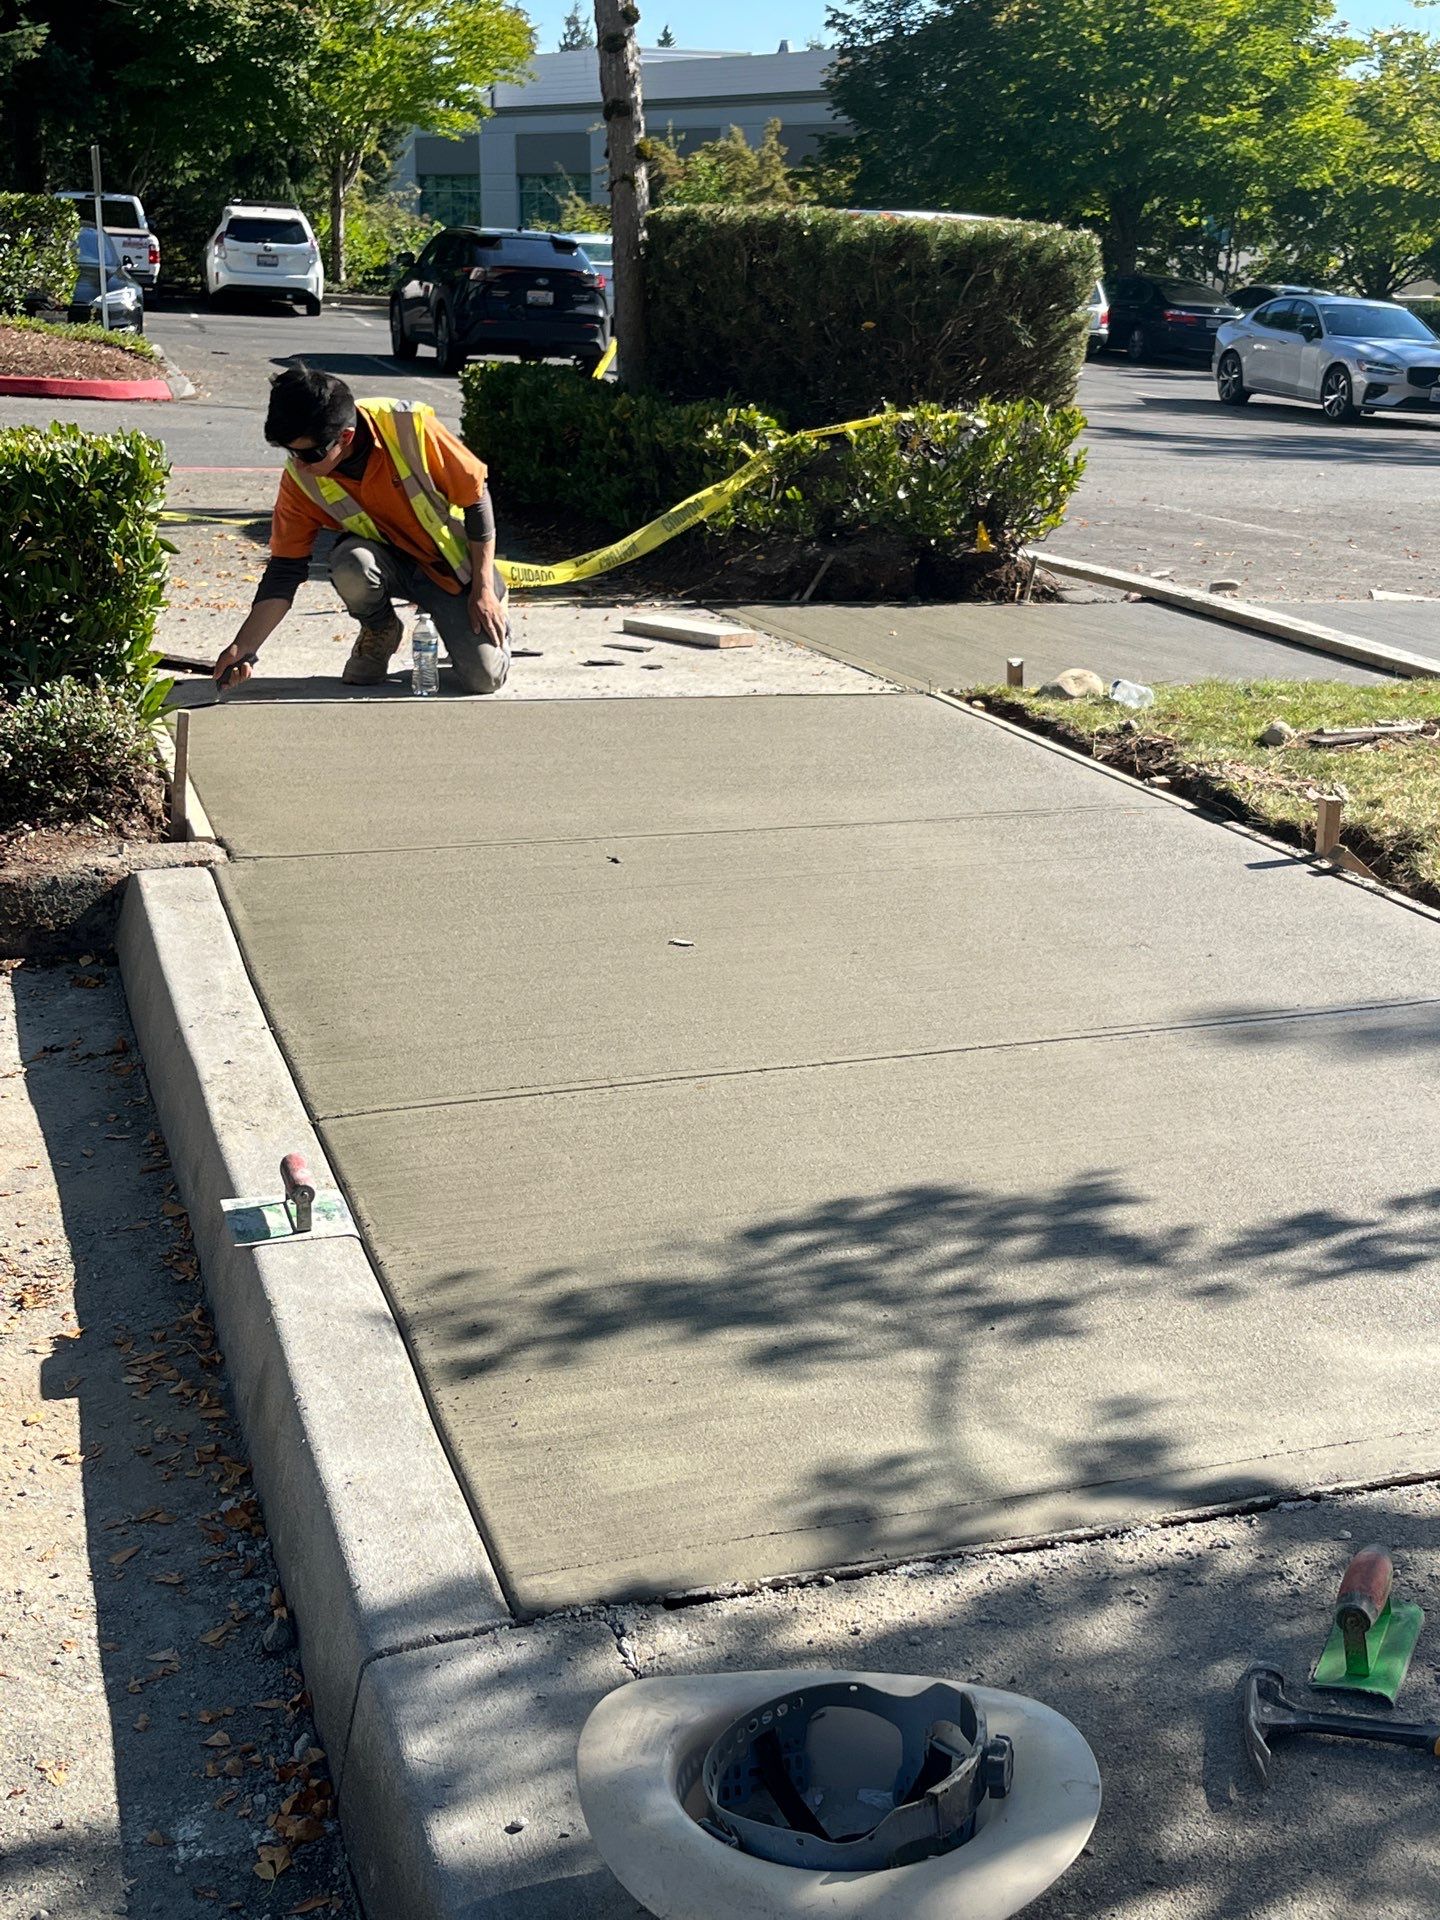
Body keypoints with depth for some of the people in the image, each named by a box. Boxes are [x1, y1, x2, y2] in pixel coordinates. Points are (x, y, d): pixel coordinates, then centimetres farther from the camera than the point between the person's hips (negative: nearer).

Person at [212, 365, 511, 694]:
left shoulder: (409, 427, -27)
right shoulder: (299, 479, -17)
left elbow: (476, 497, -15)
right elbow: (285, 569, -13)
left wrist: (484, 589, -14)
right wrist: (243, 648, -23)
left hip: (450, 562, -2)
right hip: (387, 559, 2)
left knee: (485, 678, -19)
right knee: (350, 566, -34)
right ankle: (378, 632, 0)